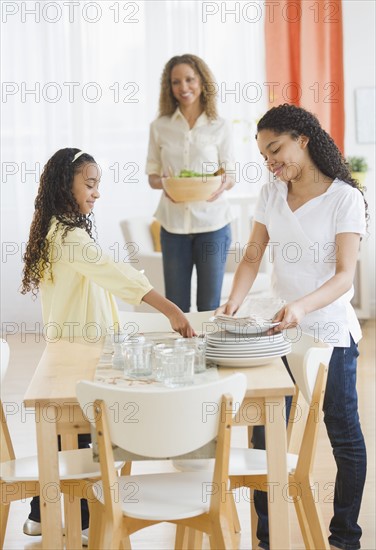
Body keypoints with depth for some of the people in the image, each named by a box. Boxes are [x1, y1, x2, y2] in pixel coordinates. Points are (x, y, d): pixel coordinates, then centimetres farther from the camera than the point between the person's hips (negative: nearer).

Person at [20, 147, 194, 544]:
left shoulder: (56, 229, 10)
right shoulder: (69, 235, -23)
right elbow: (115, 273, -36)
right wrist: (169, 309, -44)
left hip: (69, 346, 10)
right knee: (80, 437, 3)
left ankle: (42, 515, 29)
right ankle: (80, 522, 16)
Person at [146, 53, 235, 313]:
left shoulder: (220, 127, 1)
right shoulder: (160, 127, 4)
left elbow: (231, 177, 4)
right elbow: (152, 175, 8)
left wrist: (221, 184, -19)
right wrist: (164, 184, -15)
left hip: (212, 223, -1)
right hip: (173, 223, 1)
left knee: (210, 305, 6)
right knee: (175, 306, 6)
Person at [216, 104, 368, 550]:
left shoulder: (345, 198, -13)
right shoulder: (270, 195, 4)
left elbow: (345, 275, -19)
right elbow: (253, 257, 3)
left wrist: (303, 307, -37)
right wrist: (234, 302, -15)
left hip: (330, 334, -5)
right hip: (279, 329, 5)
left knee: (344, 435, 8)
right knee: (265, 435, 4)